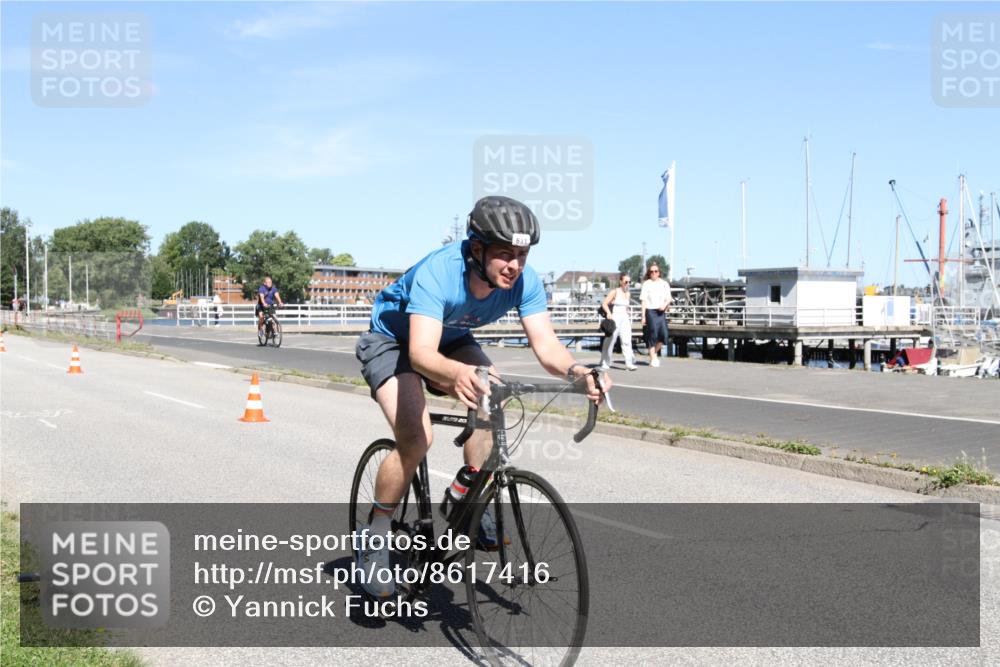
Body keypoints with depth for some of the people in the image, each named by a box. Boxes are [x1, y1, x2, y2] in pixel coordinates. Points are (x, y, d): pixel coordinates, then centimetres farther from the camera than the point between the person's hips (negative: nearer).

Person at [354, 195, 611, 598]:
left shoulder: (524, 281, -24)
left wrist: (574, 370, -51)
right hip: (393, 341, -5)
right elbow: (421, 353, -49)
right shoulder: (437, 273, -39)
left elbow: (546, 344, -28)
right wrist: (457, 374, -70)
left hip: (452, 341, 5)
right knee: (416, 438, -24)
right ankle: (374, 537, -6)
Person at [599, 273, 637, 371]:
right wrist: (609, 313, -25)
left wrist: (629, 319, 20)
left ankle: (629, 363, -15)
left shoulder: (627, 294, 13)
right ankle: (605, 363, 14)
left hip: (625, 318, 5)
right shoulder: (614, 292, -5)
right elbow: (604, 304, -10)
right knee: (610, 341, 3)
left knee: (627, 340, -10)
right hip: (615, 318, -5)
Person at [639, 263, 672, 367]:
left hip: (661, 312, 3)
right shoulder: (646, 284, 3)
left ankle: (655, 352, 18)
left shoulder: (664, 284, 12)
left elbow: (669, 299, 12)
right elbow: (644, 301, 0)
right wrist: (643, 316, -5)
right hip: (650, 311, -3)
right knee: (652, 334, -4)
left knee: (663, 334, -7)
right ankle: (653, 358, 5)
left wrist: (665, 305, -11)